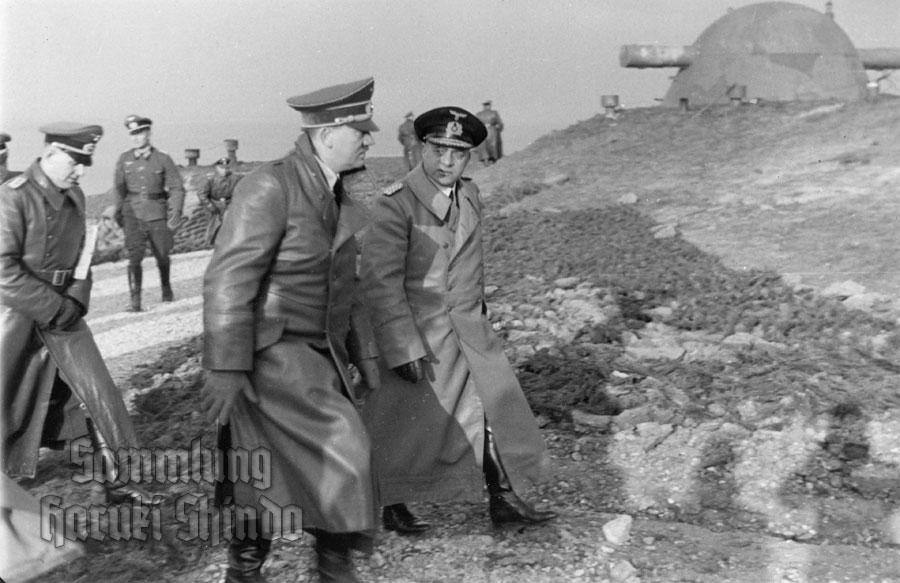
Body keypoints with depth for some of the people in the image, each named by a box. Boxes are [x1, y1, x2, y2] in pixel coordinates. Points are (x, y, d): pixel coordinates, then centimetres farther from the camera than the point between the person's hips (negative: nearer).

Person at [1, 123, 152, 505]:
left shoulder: (75, 197, 5)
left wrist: (76, 302, -4)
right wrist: (55, 309, -20)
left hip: (63, 311, 6)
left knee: (96, 390, 3)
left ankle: (114, 481, 11)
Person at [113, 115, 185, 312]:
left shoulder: (163, 160, -2)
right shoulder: (124, 159, 2)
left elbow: (177, 187, -1)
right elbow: (119, 187, 12)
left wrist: (175, 211, -11)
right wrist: (119, 211, 12)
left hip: (157, 214, 0)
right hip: (133, 214, 0)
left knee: (162, 256, 12)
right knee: (134, 256, -13)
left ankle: (166, 287, 40)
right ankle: (135, 300, -10)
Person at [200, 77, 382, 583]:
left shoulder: (340, 199, 10)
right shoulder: (269, 187, -16)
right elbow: (228, 280, -20)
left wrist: (366, 354, 19)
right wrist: (226, 370, -22)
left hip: (321, 354, 8)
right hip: (270, 355, -8)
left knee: (275, 469, 12)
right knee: (340, 450, -12)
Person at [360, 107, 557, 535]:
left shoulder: (470, 195, 5)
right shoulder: (396, 204, -17)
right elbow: (380, 280, -20)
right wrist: (404, 347, -22)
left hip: (471, 332, 6)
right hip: (417, 335, -6)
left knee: (494, 410, 9)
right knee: (407, 420, 6)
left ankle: (504, 500, 24)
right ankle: (393, 506, 28)